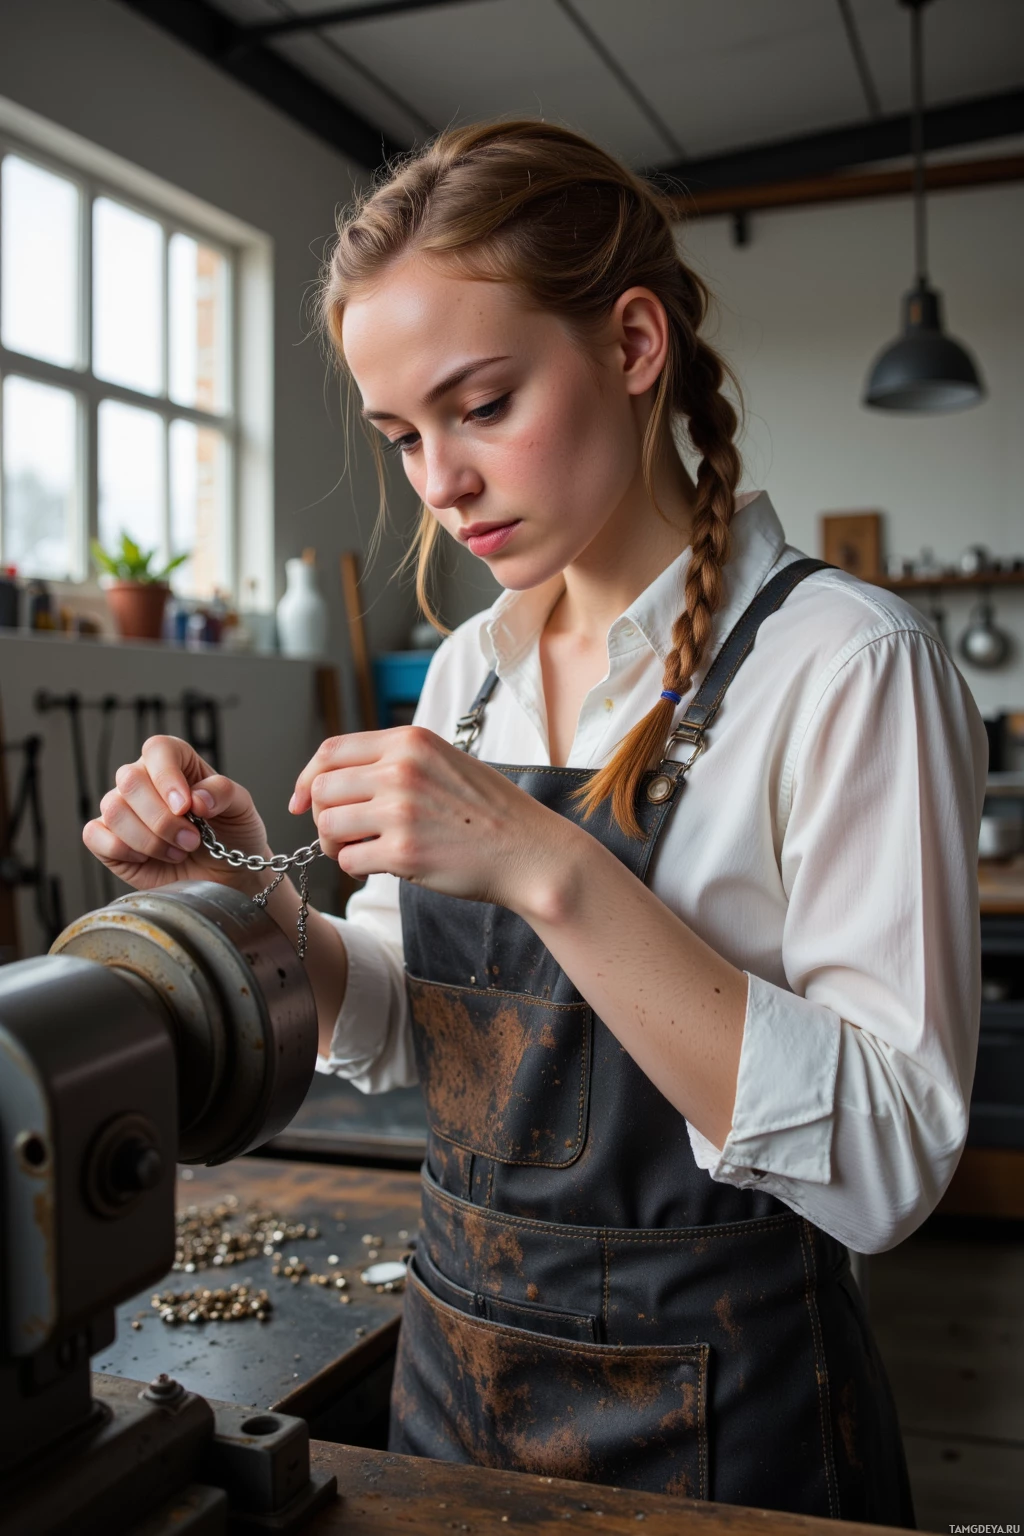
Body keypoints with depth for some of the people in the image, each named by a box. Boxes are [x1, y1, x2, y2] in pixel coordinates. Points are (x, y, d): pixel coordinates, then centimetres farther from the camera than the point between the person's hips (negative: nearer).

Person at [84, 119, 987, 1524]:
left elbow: (885, 1161, -24)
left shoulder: (843, 663, -18)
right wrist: (256, 900, -13)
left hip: (715, 1421, -5)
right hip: (456, 1359, 6)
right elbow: (397, 1031, 6)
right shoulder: (473, 668, 1)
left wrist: (548, 867, -31)